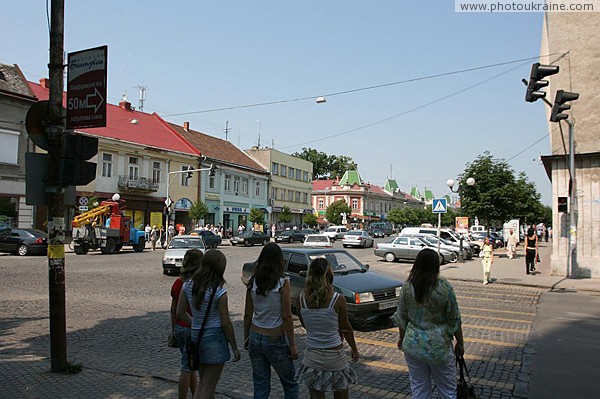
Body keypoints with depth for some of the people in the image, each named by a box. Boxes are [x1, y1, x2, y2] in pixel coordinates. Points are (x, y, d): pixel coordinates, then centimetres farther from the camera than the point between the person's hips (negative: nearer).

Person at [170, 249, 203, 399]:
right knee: (187, 367, 2)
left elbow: (173, 309, 9)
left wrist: (174, 328, 19)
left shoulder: (178, 282, 2)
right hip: (194, 329, -7)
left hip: (180, 328, 7)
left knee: (191, 364, 20)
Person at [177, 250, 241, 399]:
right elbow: (226, 323, -14)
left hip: (195, 336, 6)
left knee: (202, 383, 22)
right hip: (214, 337, -5)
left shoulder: (188, 285, -2)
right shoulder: (219, 291, -18)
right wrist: (235, 348, -3)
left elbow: (180, 313, 4)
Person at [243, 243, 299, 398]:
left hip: (255, 338, 4)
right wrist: (293, 345, -8)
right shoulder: (283, 283, -15)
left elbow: (248, 315, 3)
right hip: (276, 340, -4)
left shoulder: (252, 283, -2)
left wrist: (246, 337, 16)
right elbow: (286, 317, -15)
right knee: (290, 384, 15)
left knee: (260, 386, 14)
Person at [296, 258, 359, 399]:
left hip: (311, 356, 3)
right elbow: (345, 328, -4)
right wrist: (354, 349, 13)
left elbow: (305, 324, 5)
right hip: (335, 355, -2)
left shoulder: (302, 298, -7)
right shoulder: (338, 300, -16)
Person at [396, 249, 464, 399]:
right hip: (439, 346, -2)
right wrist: (460, 343, 6)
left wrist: (402, 338, 18)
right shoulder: (444, 287, -13)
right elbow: (454, 319, -6)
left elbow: (401, 317, 3)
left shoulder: (407, 287, -5)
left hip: (412, 345, 3)